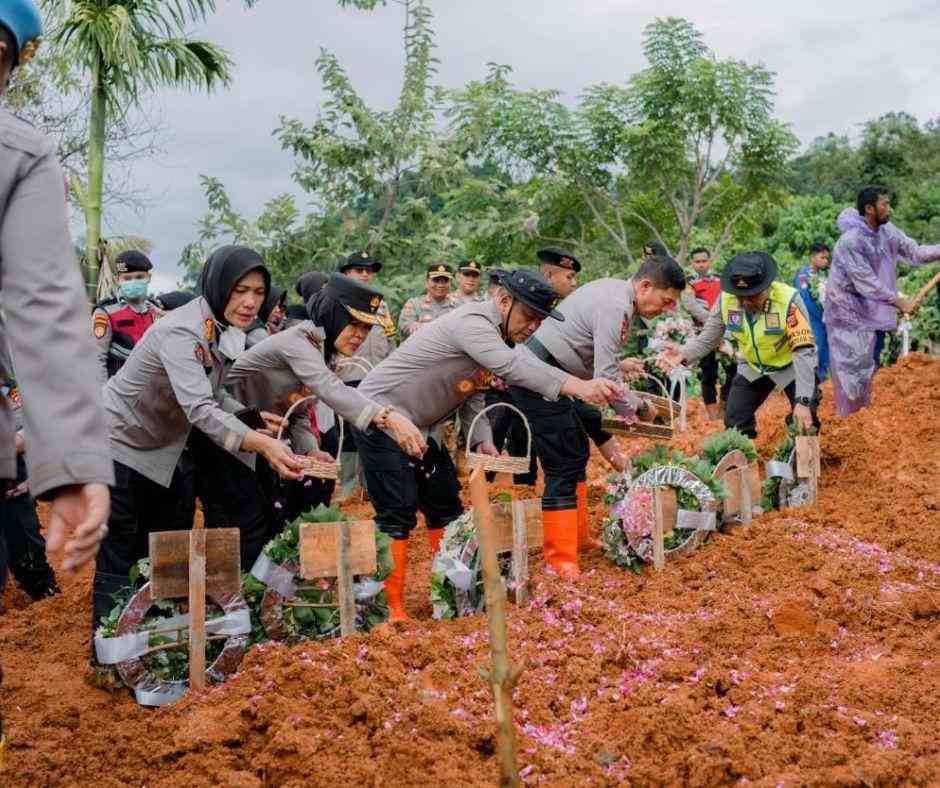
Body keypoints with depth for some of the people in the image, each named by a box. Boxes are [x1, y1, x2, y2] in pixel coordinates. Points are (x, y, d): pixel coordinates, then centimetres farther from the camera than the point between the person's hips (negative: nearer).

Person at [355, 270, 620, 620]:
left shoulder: (499, 334, 7)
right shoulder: (472, 322, -24)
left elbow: (471, 391, 11)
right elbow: (514, 366, -40)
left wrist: (481, 438, -6)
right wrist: (577, 386, -50)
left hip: (418, 426, 10)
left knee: (445, 504, 10)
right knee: (398, 513, -13)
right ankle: (389, 607, -6)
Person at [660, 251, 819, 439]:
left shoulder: (788, 300, -32)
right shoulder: (726, 300, -20)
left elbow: (804, 352, -33)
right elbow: (707, 339, -8)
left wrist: (804, 401, -39)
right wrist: (683, 354, -31)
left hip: (791, 367, -4)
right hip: (753, 368, 4)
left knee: (805, 424, -14)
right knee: (734, 424, 3)